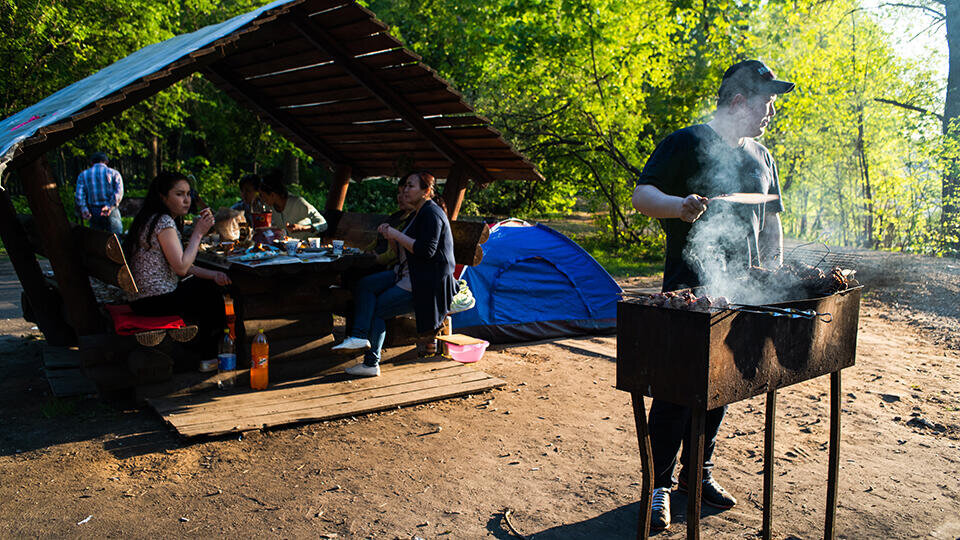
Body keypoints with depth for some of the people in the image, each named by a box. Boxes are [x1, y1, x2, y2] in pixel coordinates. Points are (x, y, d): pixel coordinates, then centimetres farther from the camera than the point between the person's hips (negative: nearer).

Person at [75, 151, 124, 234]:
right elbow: (119, 191, -12)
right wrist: (110, 207, -18)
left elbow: (79, 195, -4)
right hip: (111, 213, -2)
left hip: (93, 214, 2)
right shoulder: (114, 173, 4)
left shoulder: (83, 175, 9)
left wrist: (84, 210, -10)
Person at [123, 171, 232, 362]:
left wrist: (212, 275, 2)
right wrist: (198, 233, -16)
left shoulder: (153, 219, 13)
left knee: (209, 286, 20)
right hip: (155, 300, -10)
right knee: (211, 296, 8)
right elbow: (181, 267, -24)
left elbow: (181, 264, 13)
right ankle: (208, 358, 26)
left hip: (145, 296, 10)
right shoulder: (164, 221, -19)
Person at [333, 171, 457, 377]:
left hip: (427, 283, -10)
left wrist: (397, 235, -19)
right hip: (408, 274, 10)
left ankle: (371, 363, 4)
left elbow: (426, 250, -26)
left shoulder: (432, 214, -15)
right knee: (365, 285, -4)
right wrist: (389, 234, 5)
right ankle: (359, 336, -14)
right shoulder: (418, 213, 16)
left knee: (378, 310, -8)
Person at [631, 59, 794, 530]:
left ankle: (698, 473, 27)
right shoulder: (685, 144, -4)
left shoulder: (761, 157, 17)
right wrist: (678, 204, -30)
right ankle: (660, 484, 8)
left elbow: (772, 221, 23)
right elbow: (641, 196, -10)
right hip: (687, 290, -6)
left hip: (740, 292, 7)